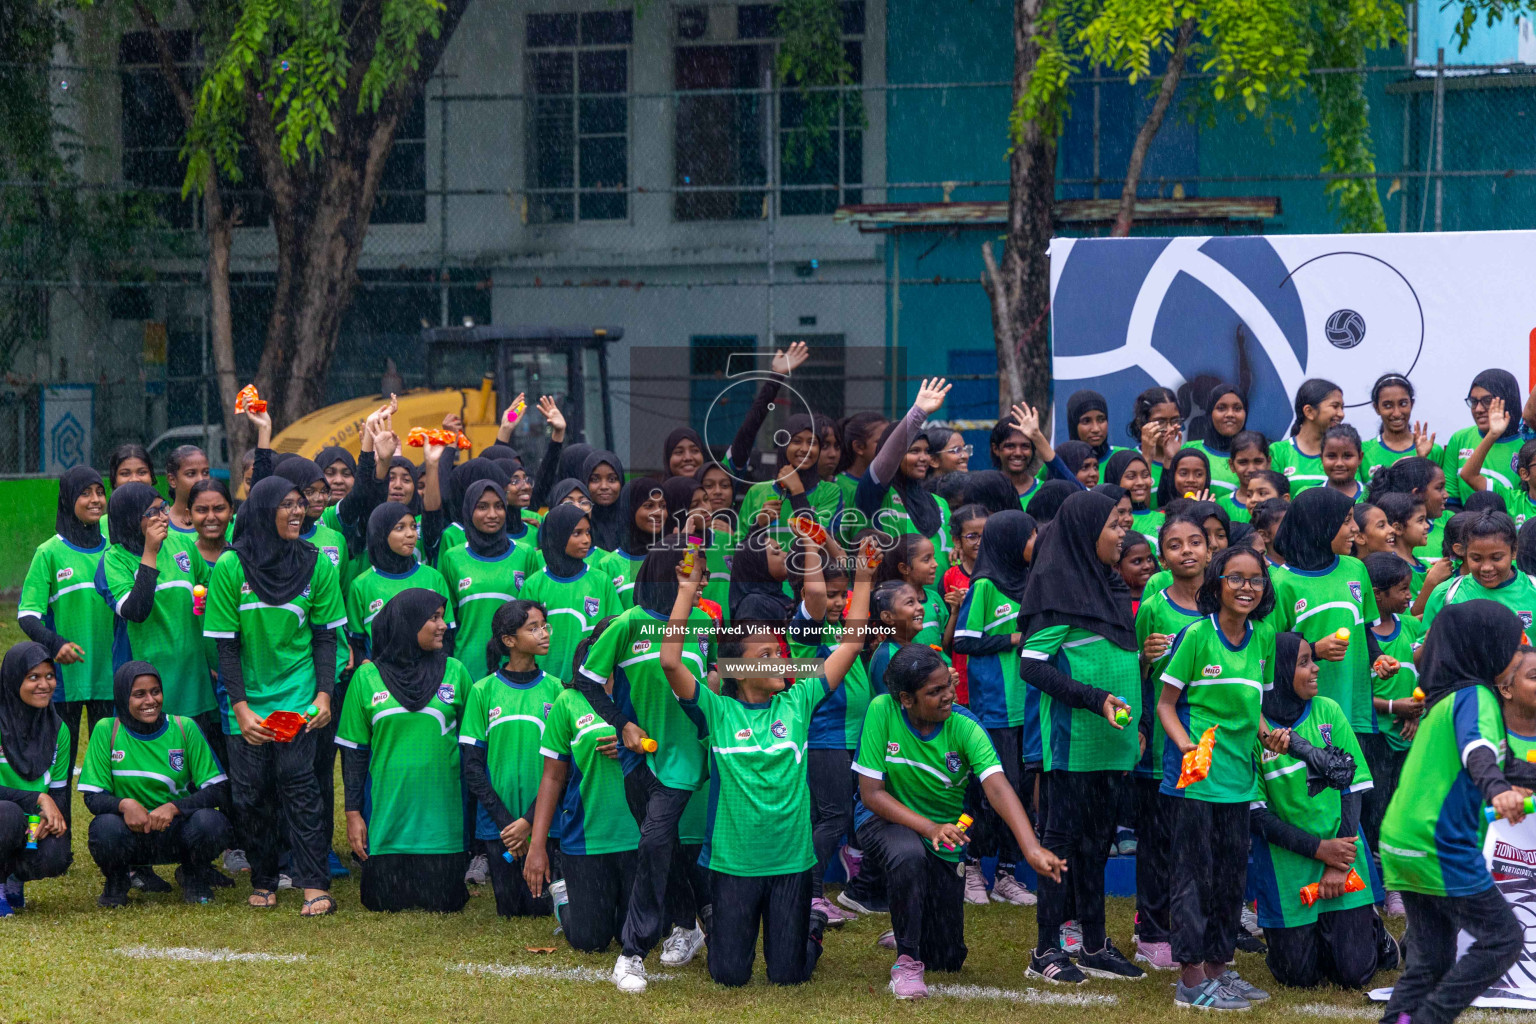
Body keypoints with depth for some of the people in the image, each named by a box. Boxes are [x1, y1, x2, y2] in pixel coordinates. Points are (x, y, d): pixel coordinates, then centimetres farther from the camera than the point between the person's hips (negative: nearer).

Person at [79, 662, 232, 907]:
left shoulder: (184, 728, -4)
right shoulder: (107, 730, -4)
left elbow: (218, 791, -8)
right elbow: (93, 797, -5)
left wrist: (173, 808, -25)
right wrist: (125, 804, -27)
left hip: (178, 830, 0)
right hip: (130, 832, 0)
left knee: (210, 822, -32)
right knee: (105, 827, -34)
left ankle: (194, 877, 3)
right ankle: (116, 881, 2)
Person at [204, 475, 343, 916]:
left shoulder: (317, 565, 1)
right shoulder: (230, 568, -4)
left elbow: (325, 636, 5)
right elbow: (226, 644, -3)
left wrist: (324, 693, -7)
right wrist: (240, 707, -10)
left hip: (298, 695, 0)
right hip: (248, 700, 1)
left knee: (297, 780, -13)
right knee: (250, 792, 0)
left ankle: (315, 886, -15)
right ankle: (263, 882, 15)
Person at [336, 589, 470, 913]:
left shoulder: (454, 672, 4)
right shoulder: (368, 677, 2)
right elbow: (354, 752, 6)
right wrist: (353, 813, 1)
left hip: (441, 810, 0)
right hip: (388, 810, 0)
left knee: (442, 900, -4)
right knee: (385, 901, -1)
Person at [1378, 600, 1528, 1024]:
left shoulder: (1444, 697, 18)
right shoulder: (1475, 696, -11)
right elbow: (1477, 747, -32)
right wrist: (1498, 789, -50)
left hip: (1401, 843, 9)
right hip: (1441, 848, -9)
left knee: (1432, 958, 11)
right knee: (1503, 938, -3)